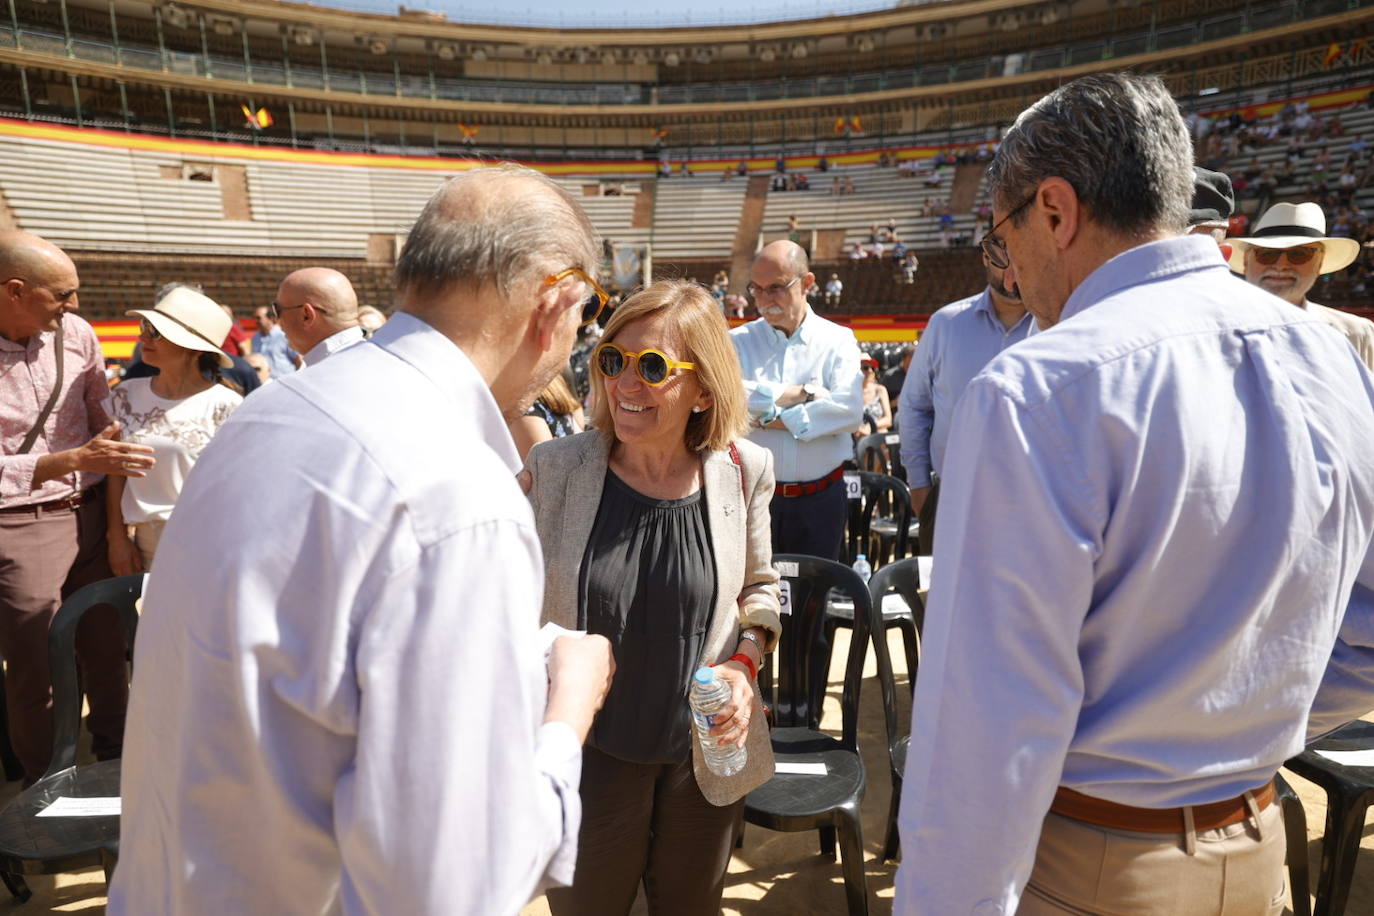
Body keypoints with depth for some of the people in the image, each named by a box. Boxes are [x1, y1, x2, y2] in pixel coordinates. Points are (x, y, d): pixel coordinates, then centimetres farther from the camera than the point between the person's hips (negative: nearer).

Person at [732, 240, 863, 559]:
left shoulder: (838, 340, 2)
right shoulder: (738, 341, 4)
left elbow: (849, 409, -13)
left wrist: (768, 418, -13)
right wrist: (802, 392, -14)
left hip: (820, 499, 0)